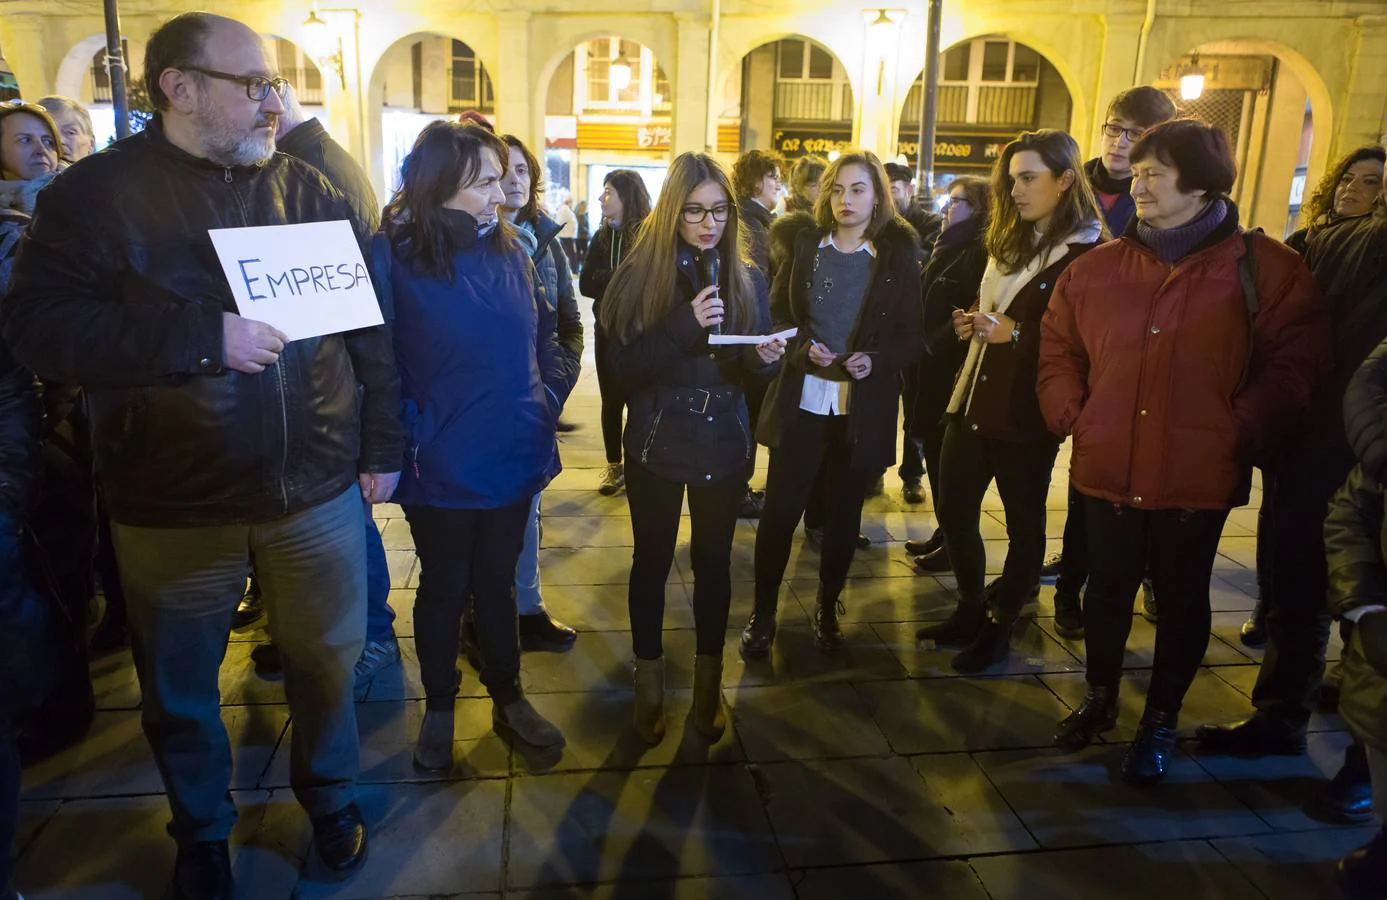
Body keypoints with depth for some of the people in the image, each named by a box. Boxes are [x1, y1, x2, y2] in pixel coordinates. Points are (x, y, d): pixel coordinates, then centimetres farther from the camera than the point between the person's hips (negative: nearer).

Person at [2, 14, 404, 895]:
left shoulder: (310, 190, 4)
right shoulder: (98, 193, -4)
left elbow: (371, 322, 5)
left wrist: (382, 445, 3)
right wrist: (206, 334, -24)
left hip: (319, 492, 2)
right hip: (174, 506, -1)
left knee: (328, 660, 15)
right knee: (180, 688, 16)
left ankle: (332, 799, 42)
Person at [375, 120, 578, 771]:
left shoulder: (510, 250, 2)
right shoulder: (394, 256, -12)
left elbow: (546, 335, 12)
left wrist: (549, 396, 0)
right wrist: (407, 435, -18)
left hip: (514, 456, 4)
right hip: (441, 468, -4)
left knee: (496, 583, 18)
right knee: (444, 589, 14)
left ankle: (508, 700, 36)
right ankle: (439, 710, 35)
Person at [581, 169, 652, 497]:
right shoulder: (603, 236, 6)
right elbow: (586, 284, -4)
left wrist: (607, 280, -18)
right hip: (608, 330, 5)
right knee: (611, 401, 11)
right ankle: (614, 466, 23)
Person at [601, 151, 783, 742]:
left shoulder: (745, 277, 2)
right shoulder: (640, 274, -7)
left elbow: (755, 368, 5)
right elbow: (621, 367, -14)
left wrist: (765, 357, -18)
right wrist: (684, 327, -27)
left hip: (723, 445, 2)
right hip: (657, 444, -2)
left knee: (714, 561, 13)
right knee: (652, 560, 11)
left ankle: (708, 681, 31)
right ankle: (649, 682, 29)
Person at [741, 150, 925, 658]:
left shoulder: (898, 255, 1)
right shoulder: (804, 244, 4)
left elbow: (912, 339, 1)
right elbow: (777, 313, 4)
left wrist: (876, 360, -17)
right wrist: (803, 349, -14)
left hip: (863, 410, 0)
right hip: (801, 403, 0)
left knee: (844, 515, 11)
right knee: (779, 510, 1)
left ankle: (827, 609, 30)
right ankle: (763, 613, 18)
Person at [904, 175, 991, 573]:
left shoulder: (980, 251, -14)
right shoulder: (951, 245, 16)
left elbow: (973, 313, -22)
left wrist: (933, 345, -15)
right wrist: (922, 347, 9)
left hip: (952, 366, -9)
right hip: (932, 363, 9)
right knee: (935, 448, 13)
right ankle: (945, 533, 25)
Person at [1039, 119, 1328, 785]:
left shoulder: (1265, 268, -5)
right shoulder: (1098, 268, 4)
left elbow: (1293, 368, -4)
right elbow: (1057, 347, 13)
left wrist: (1237, 435, -12)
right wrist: (1070, 414, 2)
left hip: (1198, 479, -2)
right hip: (1108, 472, 3)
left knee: (1181, 600, 13)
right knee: (1106, 590, 17)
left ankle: (1160, 721, 32)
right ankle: (1099, 698, 39)